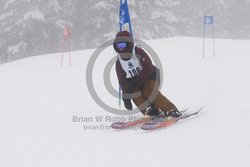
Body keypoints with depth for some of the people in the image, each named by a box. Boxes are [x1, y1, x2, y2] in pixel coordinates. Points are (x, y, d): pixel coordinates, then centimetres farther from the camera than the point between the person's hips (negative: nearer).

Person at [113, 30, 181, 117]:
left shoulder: (138, 52, -19)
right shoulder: (119, 62, -3)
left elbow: (148, 69, -24)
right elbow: (122, 81, 0)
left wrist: (136, 81, -30)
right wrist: (126, 97, -8)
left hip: (150, 75, -5)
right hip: (135, 81, 5)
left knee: (149, 91, -30)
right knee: (133, 92, -25)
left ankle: (171, 110, -30)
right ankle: (150, 110, -26)